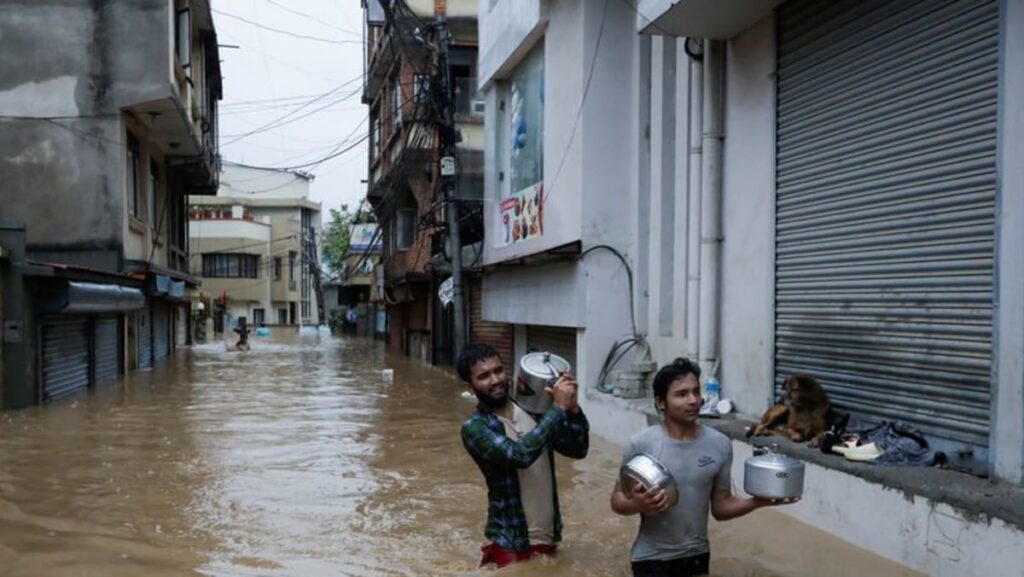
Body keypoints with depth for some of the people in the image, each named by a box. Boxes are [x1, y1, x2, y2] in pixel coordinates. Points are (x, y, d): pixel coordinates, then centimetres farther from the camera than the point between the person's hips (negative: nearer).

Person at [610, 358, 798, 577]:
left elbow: (721, 507, 0)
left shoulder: (720, 445, -6)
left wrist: (757, 501, -17)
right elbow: (618, 499, -8)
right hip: (652, 558, -4)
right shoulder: (642, 445, -16)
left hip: (696, 556, 4)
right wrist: (638, 504, -30)